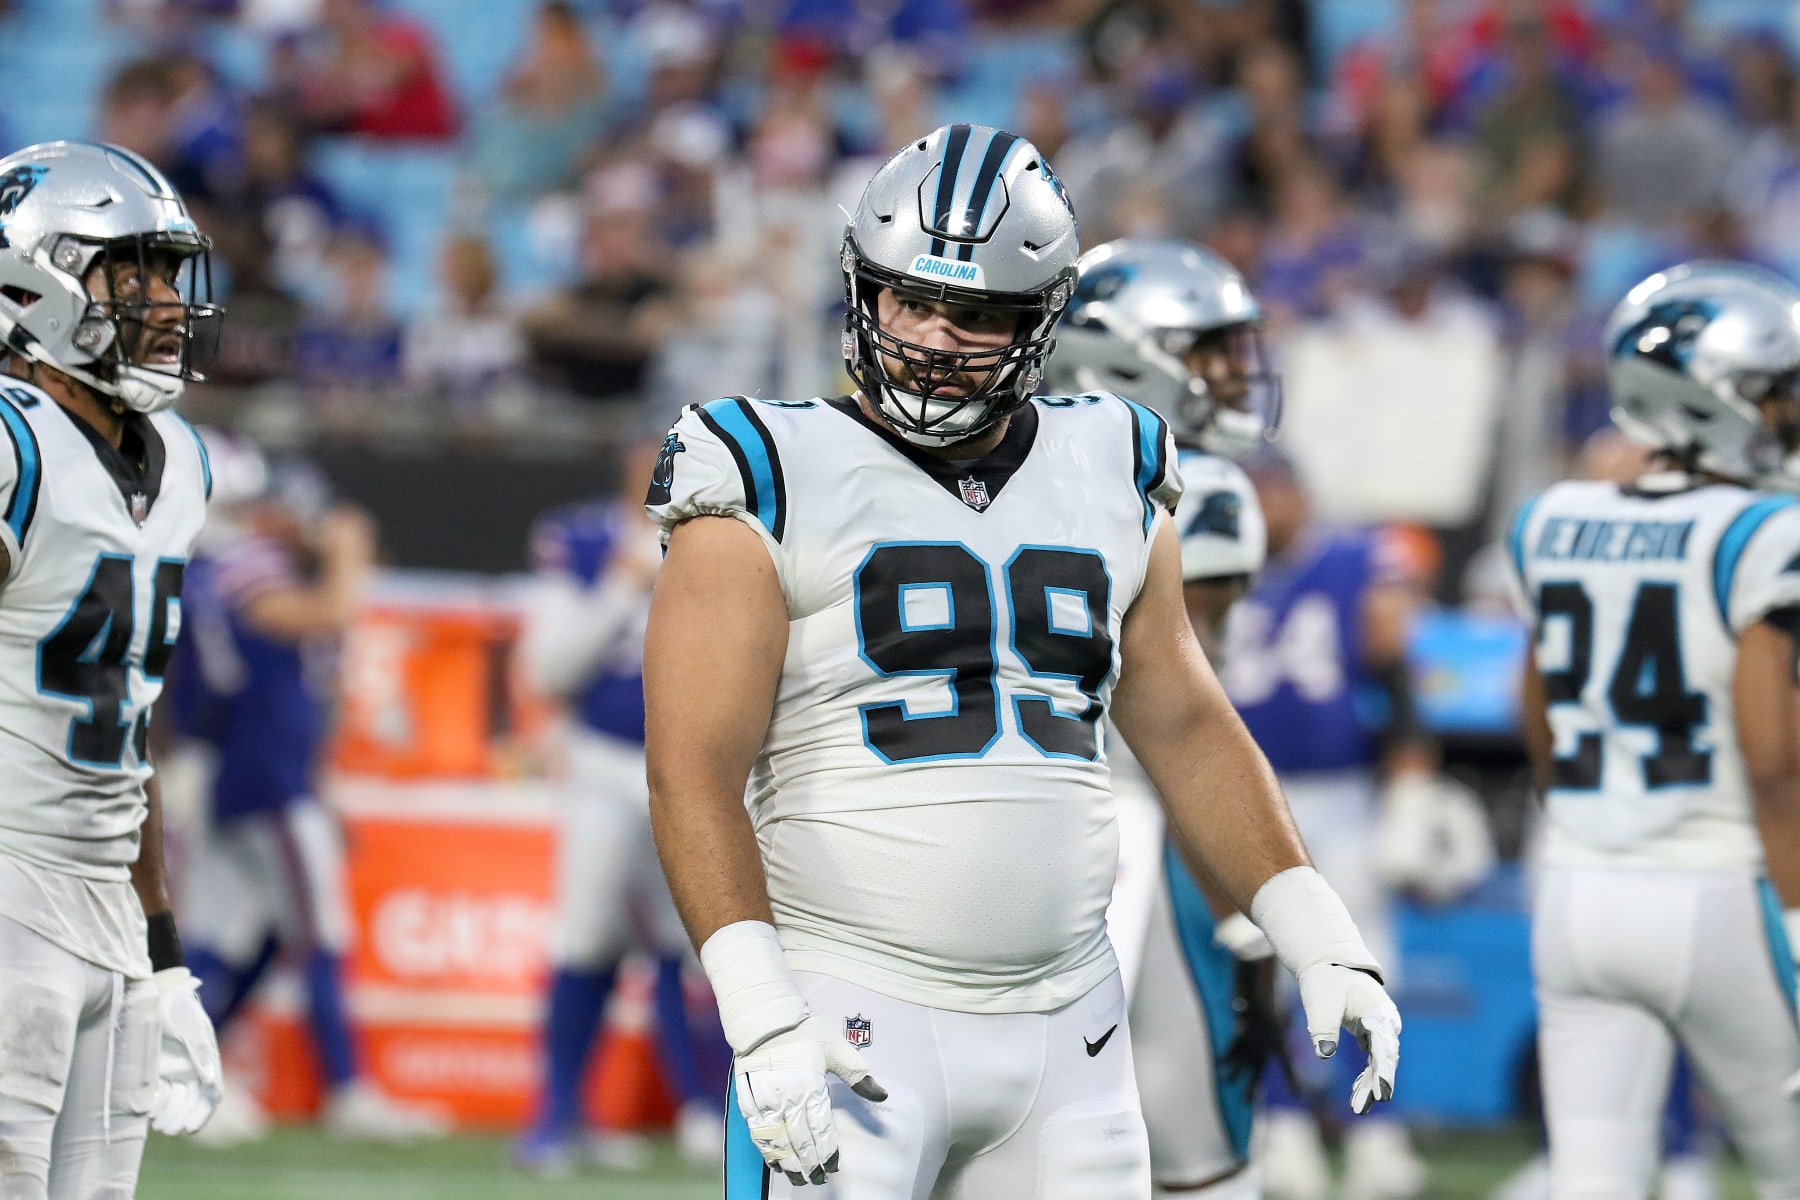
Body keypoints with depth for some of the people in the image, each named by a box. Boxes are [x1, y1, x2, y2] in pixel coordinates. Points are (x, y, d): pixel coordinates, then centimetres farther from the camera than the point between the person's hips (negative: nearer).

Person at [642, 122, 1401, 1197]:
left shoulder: (1107, 484, 12)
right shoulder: (779, 486, -3)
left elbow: (1189, 734, 21)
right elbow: (695, 770, -9)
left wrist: (1322, 944, 12)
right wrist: (760, 1018, -19)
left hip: (1064, 1028, 5)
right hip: (849, 1017, -5)